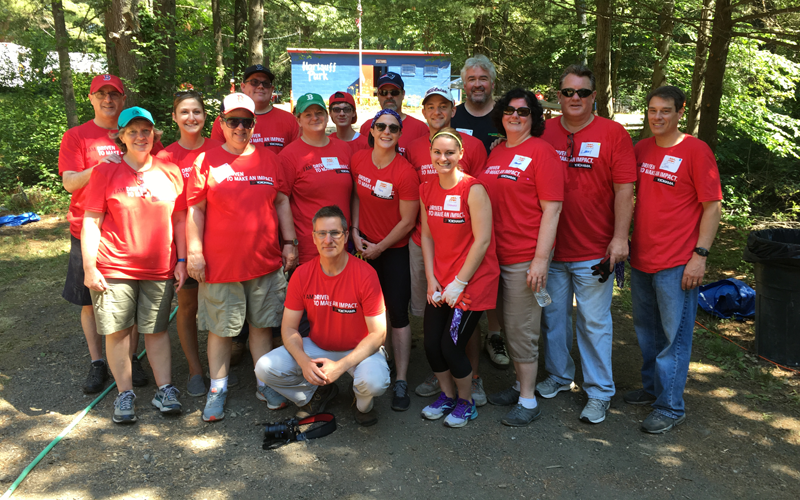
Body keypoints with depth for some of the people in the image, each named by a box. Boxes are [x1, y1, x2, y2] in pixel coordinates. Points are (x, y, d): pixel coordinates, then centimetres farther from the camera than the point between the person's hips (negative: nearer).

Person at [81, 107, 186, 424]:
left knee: (157, 329, 7)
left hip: (160, 269, 2)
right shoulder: (106, 171, 0)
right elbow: (91, 222, -2)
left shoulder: (170, 172, 6)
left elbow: (180, 219, 9)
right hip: (114, 268, -1)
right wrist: (90, 267, -8)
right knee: (117, 329, 2)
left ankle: (165, 390, 13)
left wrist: (181, 260, 4)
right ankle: (124, 394, 14)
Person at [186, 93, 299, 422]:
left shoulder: (269, 159, 9)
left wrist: (290, 241, 7)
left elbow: (282, 202, 13)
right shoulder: (207, 161, -1)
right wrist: (194, 252, -7)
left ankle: (265, 384, 26)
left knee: (262, 324, 12)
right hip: (220, 263, -2)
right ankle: (218, 389, 22)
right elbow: (195, 210, -2)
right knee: (220, 328, 7)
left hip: (266, 261, 3)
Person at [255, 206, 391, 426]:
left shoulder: (365, 275, -20)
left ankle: (363, 404, 6)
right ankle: (320, 393, 12)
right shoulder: (302, 274, -9)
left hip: (359, 350, -3)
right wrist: (304, 362, -25)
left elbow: (378, 333, -18)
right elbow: (289, 328, -5)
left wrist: (341, 365, -28)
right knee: (265, 368, -16)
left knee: (374, 381, -35)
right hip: (316, 347, 4)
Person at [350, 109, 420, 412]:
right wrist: (355, 233, 0)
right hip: (364, 245, 4)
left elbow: (407, 221, -13)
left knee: (398, 314, 0)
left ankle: (401, 382, 10)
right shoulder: (358, 160, -2)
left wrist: (379, 248, -8)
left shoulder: (405, 173, -17)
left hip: (394, 250, -4)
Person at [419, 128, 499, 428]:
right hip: (440, 282, 6)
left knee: (451, 346, -2)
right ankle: (447, 395, 34)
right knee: (431, 344, 7)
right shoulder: (426, 190, 4)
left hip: (472, 280, -6)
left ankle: (466, 402, 25)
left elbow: (482, 241, -16)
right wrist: (431, 279, 1)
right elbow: (427, 235, 9)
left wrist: (459, 283, -14)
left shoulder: (473, 189, -15)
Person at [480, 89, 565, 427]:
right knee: (508, 326, 17)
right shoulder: (496, 152, 13)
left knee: (521, 330, 0)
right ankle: (520, 385, 34)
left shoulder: (541, 151, -8)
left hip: (526, 257, -7)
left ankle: (528, 401, 16)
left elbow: (552, 209, -13)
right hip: (497, 254, 7)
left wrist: (541, 259, -18)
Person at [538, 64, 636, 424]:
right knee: (553, 315, 15)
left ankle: (599, 391, 19)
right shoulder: (543, 132, 5)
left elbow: (624, 189, -5)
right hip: (550, 247, 3)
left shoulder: (613, 134, -2)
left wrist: (620, 237, -11)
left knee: (594, 322, 4)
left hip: (594, 251, -3)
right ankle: (558, 375, 34)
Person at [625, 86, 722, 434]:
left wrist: (699, 255, -14)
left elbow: (712, 207, -9)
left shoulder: (696, 151, -9)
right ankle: (652, 388, 36)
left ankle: (671, 407, 13)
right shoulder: (640, 150, 7)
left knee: (674, 336, 2)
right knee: (646, 328, 18)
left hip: (677, 262, -6)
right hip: (641, 259, 6)